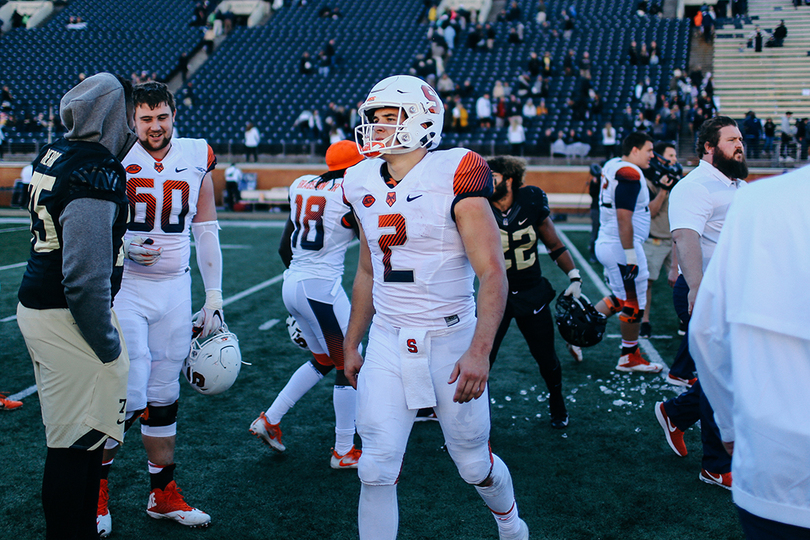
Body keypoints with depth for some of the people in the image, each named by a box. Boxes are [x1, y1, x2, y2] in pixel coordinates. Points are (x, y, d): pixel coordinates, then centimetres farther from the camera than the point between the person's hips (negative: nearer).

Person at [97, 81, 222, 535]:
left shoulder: (197, 159, 4)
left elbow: (206, 232, 10)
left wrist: (214, 297, 8)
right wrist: (123, 246, -20)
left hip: (175, 289, 3)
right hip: (125, 289, -3)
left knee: (164, 397, 11)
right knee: (131, 396, -8)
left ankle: (163, 493, 24)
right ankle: (97, 482, 16)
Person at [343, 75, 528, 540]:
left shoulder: (453, 179, -13)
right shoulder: (366, 186, 6)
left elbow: (494, 275, -16)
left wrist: (480, 352, -25)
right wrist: (351, 345, 19)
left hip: (448, 339, -4)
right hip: (387, 343, 4)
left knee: (474, 463, 12)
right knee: (377, 469, -2)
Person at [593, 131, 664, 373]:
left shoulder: (612, 166, 10)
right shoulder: (630, 175, -19)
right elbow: (624, 219, -23)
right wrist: (630, 256, -22)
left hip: (605, 244, 10)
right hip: (621, 247, -10)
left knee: (620, 298, 21)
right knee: (634, 305, 5)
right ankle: (629, 358, 18)